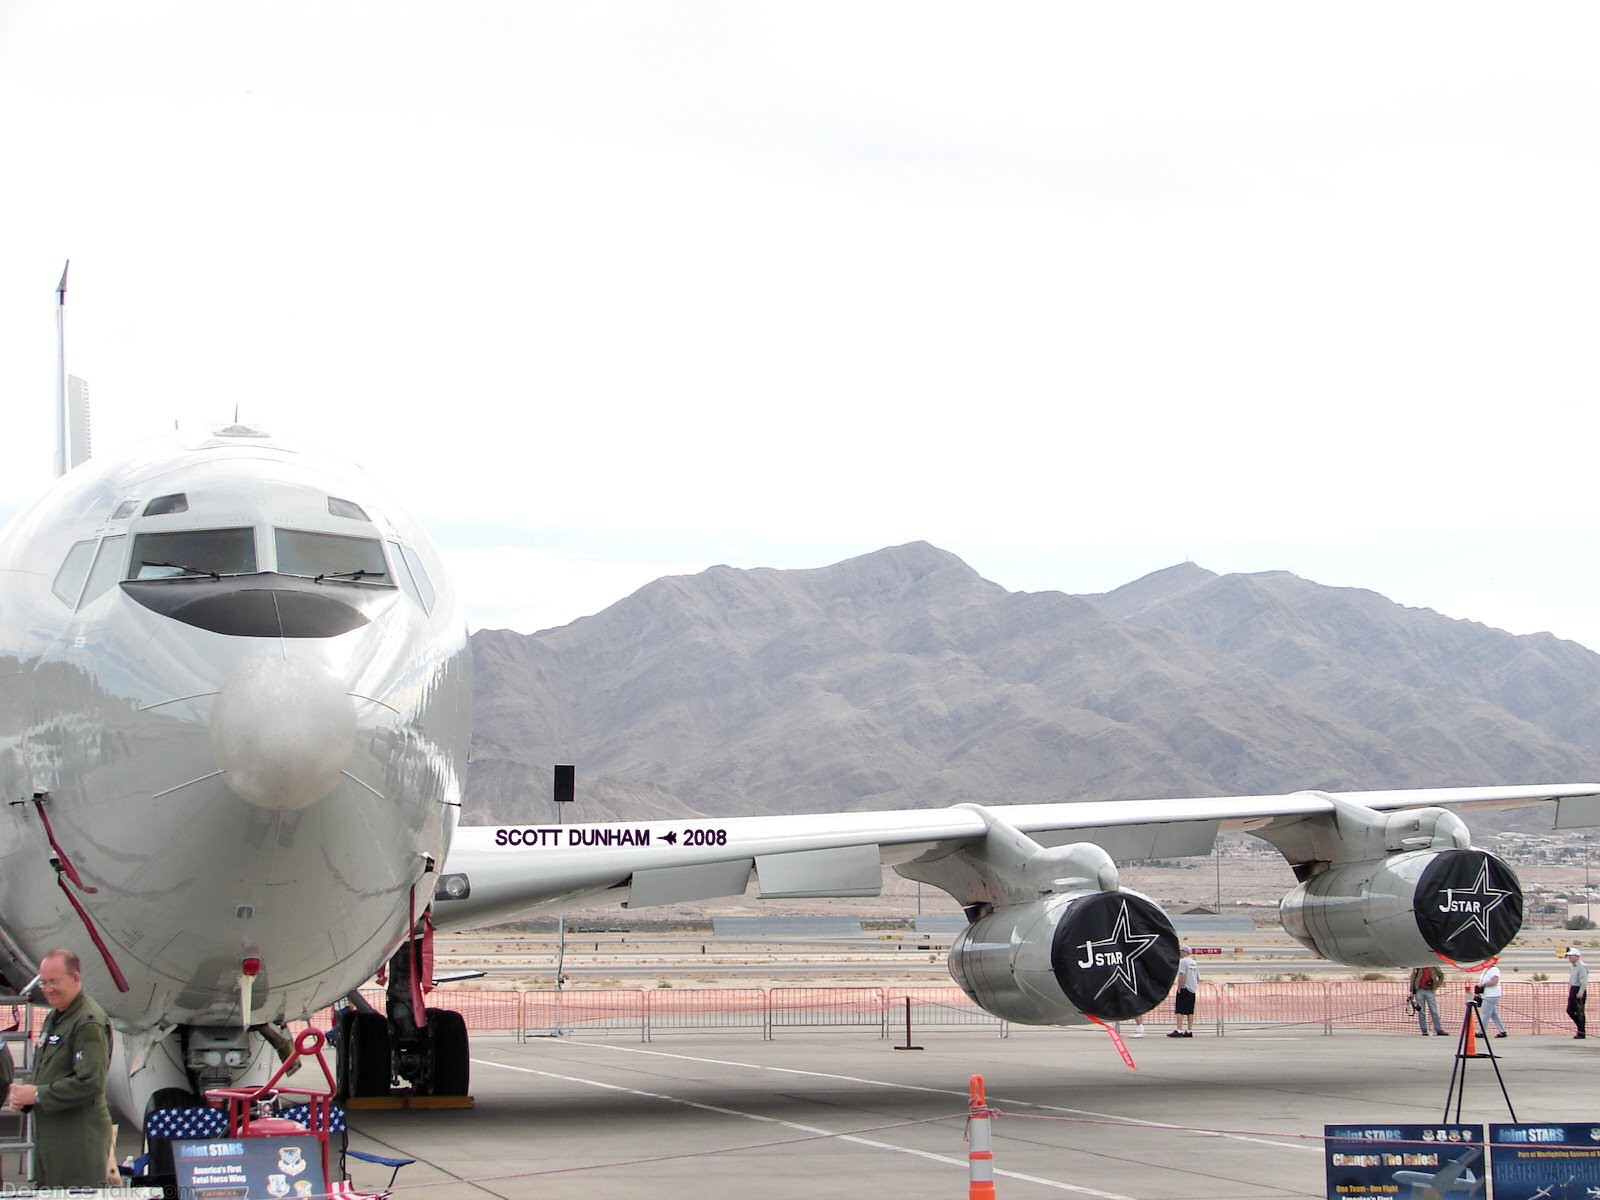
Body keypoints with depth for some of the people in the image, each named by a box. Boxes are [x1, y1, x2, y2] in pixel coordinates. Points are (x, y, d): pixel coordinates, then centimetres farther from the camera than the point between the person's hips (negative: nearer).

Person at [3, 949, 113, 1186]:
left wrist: (37, 1095, -16)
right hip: (48, 1135, 10)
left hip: (79, 1138, -10)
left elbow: (90, 1083, -22)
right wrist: (22, 1095, 6)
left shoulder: (90, 1022, -14)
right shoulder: (53, 1018, 18)